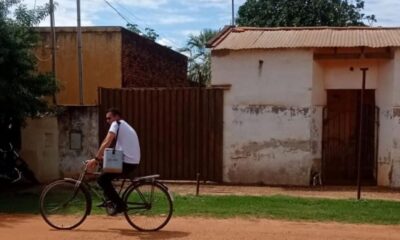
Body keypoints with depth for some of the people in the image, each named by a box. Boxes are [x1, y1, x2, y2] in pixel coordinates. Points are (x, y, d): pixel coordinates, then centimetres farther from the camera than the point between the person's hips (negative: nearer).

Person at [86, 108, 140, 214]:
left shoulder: (116, 124, -4)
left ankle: (120, 204, -8)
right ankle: (109, 197, 24)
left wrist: (96, 159, -18)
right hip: (132, 162, 10)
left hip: (127, 163, -10)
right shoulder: (125, 126, 25)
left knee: (102, 179, -8)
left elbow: (107, 143, -17)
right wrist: (101, 158, 18)